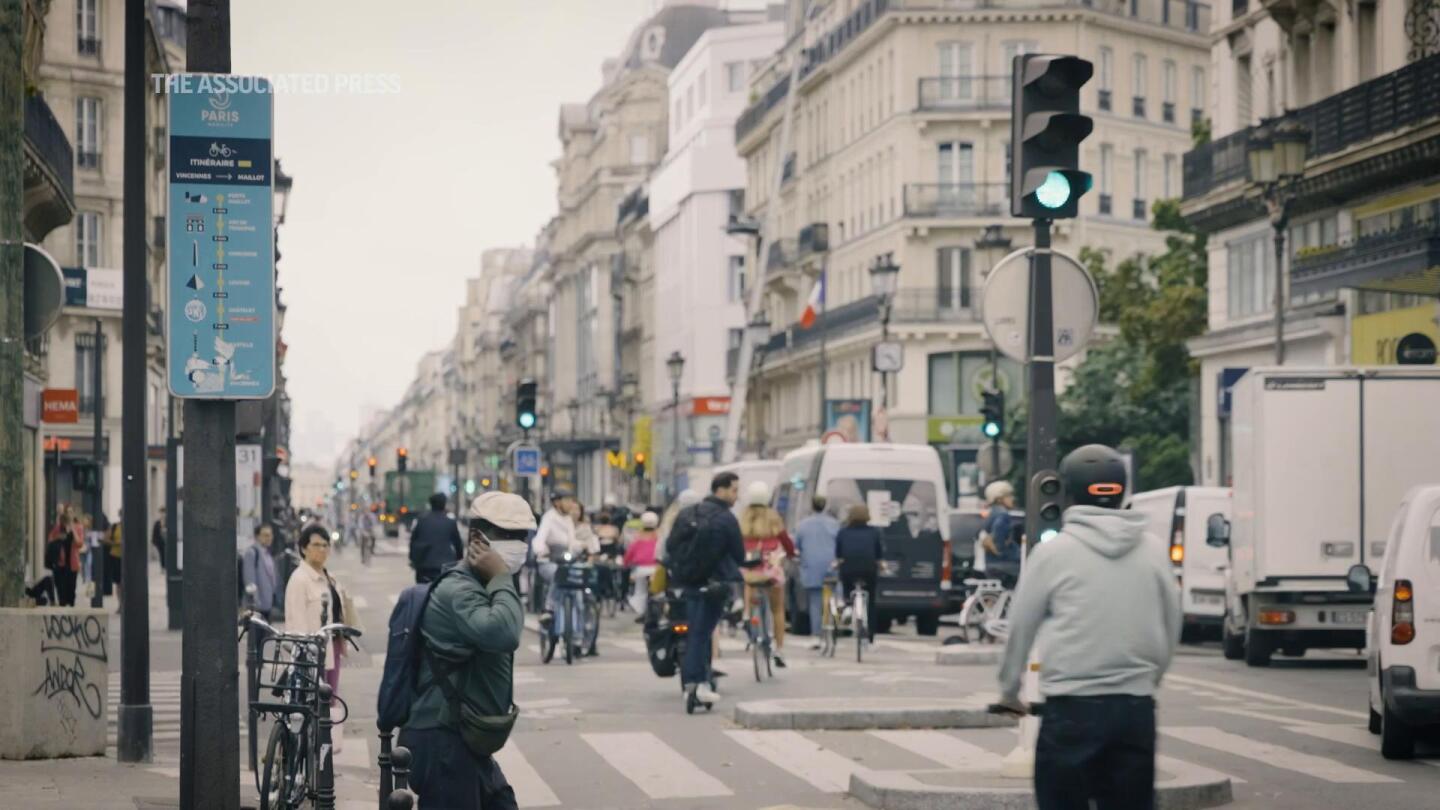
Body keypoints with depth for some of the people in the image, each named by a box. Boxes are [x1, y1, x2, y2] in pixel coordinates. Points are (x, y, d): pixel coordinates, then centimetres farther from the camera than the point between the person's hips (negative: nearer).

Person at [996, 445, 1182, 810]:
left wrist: (1009, 691, 18)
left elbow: (1020, 629, 4)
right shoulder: (1154, 552, 6)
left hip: (1072, 708, -3)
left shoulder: (1053, 553, -3)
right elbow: (1171, 630, 12)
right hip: (1137, 708, 3)